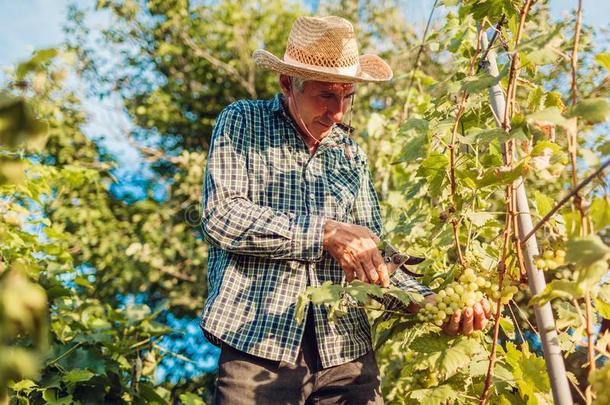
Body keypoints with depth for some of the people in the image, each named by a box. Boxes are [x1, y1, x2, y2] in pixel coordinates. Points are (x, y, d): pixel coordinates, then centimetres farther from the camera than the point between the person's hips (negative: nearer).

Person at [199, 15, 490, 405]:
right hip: (259, 346, -3)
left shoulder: (352, 154, 15)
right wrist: (326, 233, -16)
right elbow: (221, 215, -11)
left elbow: (371, 256, 12)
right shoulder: (242, 123, 3)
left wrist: (427, 300, -6)